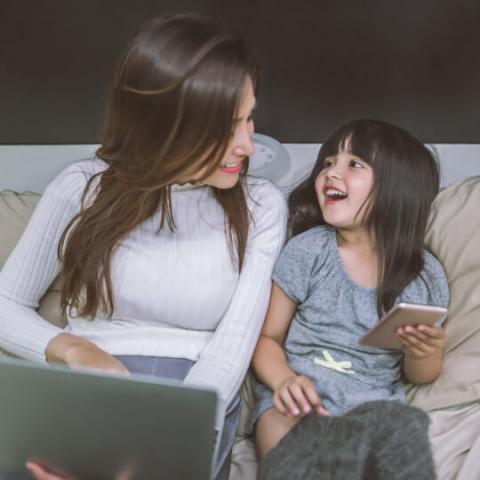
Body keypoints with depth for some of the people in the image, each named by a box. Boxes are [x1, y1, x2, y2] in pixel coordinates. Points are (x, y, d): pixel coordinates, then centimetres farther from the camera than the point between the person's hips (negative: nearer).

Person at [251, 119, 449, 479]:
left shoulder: (426, 275, 2)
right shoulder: (307, 251, -2)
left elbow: (420, 376, 14)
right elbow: (267, 338, 2)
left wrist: (424, 355, -10)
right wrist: (284, 380, -19)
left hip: (376, 407, 2)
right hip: (298, 399, -2)